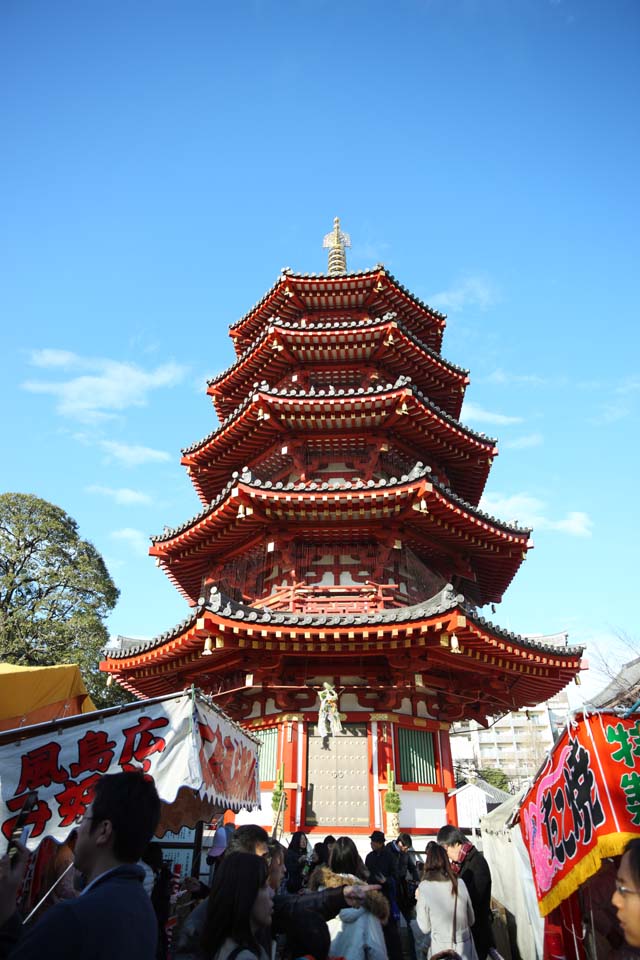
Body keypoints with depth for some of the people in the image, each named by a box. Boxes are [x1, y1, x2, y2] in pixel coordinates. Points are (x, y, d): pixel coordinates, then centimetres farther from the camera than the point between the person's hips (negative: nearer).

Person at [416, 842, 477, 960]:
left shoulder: (424, 887, -16)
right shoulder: (460, 883, -9)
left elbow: (425, 928, -9)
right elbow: (471, 920, 4)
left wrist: (419, 901, 3)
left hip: (441, 949, -2)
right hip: (465, 948, 3)